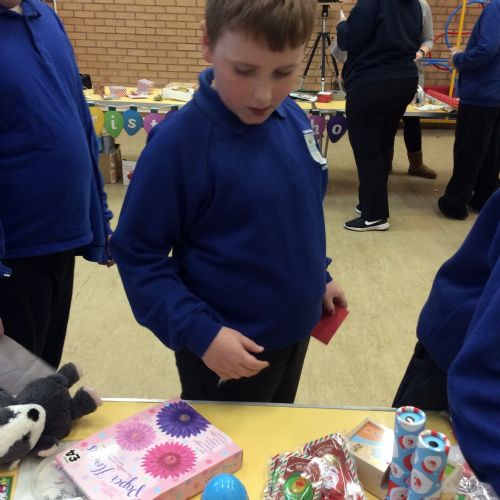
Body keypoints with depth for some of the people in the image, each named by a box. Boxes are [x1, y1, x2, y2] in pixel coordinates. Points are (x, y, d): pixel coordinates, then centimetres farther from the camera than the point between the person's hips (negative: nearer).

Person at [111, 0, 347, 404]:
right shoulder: (180, 141, -24)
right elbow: (138, 254, -18)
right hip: (227, 345, -6)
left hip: (295, 330, 7)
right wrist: (199, 331, -25)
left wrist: (319, 277, 15)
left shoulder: (294, 120, -5)